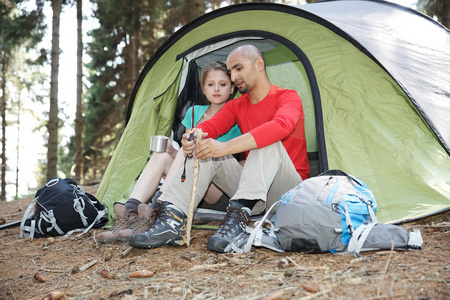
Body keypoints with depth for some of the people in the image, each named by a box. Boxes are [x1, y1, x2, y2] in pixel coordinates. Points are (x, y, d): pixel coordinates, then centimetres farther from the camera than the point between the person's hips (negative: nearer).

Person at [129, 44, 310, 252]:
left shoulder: (288, 98, -9)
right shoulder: (236, 106, 13)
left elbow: (281, 126, -32)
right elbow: (211, 126, -3)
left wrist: (226, 147, -43)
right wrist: (193, 136, -30)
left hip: (289, 194, -5)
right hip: (253, 192, 6)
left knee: (268, 143, -33)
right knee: (204, 149, -13)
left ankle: (239, 216, -45)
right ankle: (173, 218, -28)